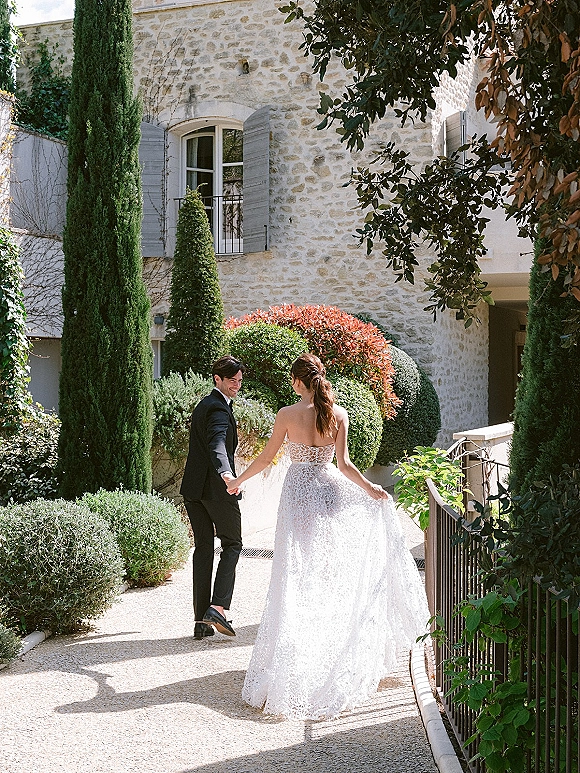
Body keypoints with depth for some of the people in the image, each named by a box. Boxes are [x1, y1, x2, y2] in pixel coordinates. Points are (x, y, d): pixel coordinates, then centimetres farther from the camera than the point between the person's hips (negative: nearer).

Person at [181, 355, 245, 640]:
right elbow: (217, 444, -32)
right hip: (216, 487, -8)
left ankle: (201, 621, 8)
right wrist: (226, 473, -49)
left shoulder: (203, 404, 18)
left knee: (203, 548, 8)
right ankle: (217, 608, -8)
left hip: (193, 488, 8)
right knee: (232, 544, 4)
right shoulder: (219, 408, -13)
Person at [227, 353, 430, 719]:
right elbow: (343, 463, -5)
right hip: (331, 489, 3)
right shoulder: (339, 414, -2)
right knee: (333, 570, 15)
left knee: (299, 575, 2)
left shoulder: (287, 415, -8)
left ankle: (292, 661, 5)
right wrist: (369, 488, 7)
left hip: (299, 490, -3)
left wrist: (238, 480, 15)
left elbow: (266, 458, 0)